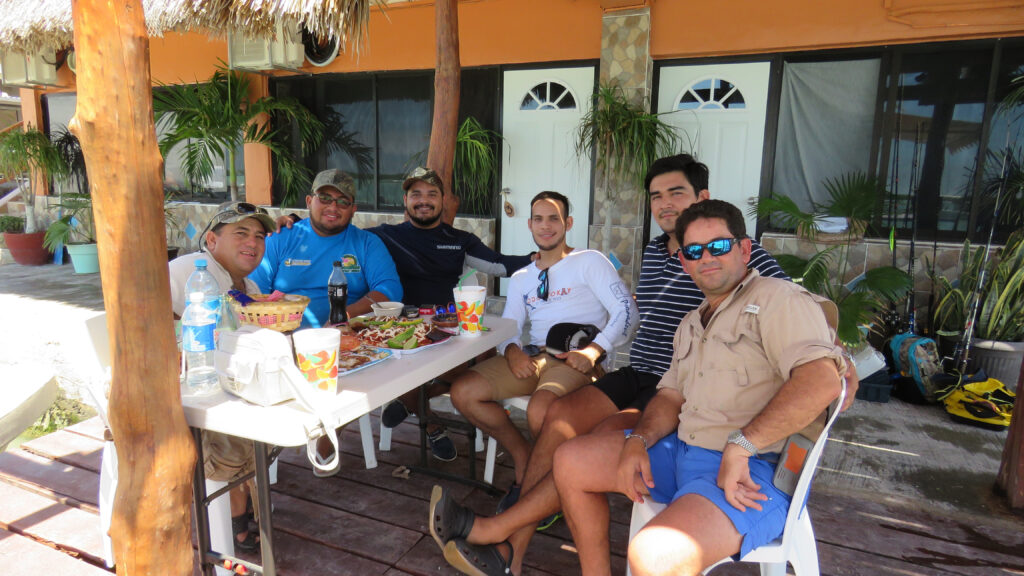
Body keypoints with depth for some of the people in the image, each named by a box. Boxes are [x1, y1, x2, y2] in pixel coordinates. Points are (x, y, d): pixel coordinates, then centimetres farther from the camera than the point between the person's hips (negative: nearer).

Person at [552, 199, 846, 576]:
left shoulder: (778, 299, -8)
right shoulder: (692, 324, 21)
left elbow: (822, 381, -24)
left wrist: (739, 446, -24)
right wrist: (638, 441, -2)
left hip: (751, 473, -9)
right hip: (681, 450, 9)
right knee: (569, 461, 6)